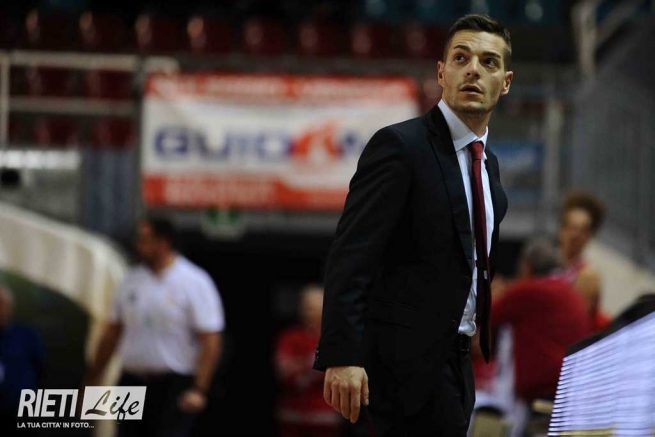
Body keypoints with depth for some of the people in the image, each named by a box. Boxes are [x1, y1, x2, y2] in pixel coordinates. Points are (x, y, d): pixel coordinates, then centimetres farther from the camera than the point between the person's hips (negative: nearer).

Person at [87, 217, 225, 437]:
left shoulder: (195, 283, -7)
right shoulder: (132, 280, 10)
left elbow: (210, 341, -11)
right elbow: (112, 333, 16)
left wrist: (199, 390, -20)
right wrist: (92, 380, 15)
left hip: (174, 385, -6)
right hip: (132, 382, 6)